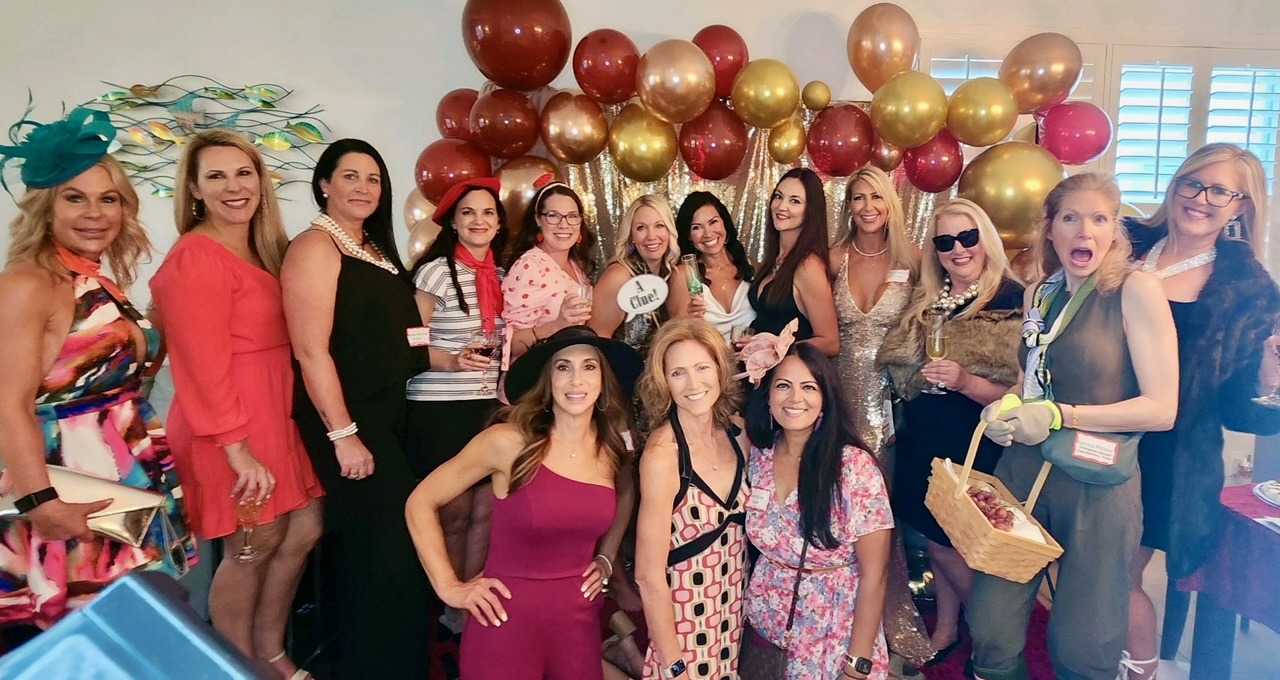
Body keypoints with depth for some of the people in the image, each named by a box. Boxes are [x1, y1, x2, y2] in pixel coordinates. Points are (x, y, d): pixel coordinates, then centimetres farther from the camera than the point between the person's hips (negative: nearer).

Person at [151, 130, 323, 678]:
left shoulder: (262, 250, 12)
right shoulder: (195, 257, -15)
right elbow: (202, 363, -19)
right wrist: (237, 447, -20)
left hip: (276, 413, 9)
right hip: (230, 424, -9)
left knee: (304, 529, 12)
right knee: (254, 544, 3)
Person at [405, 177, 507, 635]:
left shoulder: (500, 275, 10)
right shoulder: (437, 271, -8)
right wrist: (452, 361, -23)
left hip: (491, 408, 6)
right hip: (441, 411, -5)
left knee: (487, 511, 6)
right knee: (455, 514, 4)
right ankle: (454, 612, 23)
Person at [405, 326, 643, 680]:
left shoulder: (615, 451, -2)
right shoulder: (509, 441, -15)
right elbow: (421, 502, -8)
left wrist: (606, 560, 8)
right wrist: (449, 587, -9)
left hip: (579, 621, 4)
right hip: (507, 621, -4)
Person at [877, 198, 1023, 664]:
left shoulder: (1010, 302, -13)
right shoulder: (926, 302, 6)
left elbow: (1021, 392, -18)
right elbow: (901, 368, 16)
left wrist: (965, 381, -30)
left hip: (975, 449, -6)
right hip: (924, 446, 6)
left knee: (948, 544, 3)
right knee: (935, 537, 15)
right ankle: (945, 628, 35)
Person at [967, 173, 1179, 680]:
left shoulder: (1137, 291, -9)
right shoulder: (1039, 294, 8)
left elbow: (1161, 408, -13)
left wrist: (1058, 416, -17)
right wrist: (1004, 407, 0)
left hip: (1096, 484, -4)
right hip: (1022, 469, 5)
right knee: (990, 633, 6)